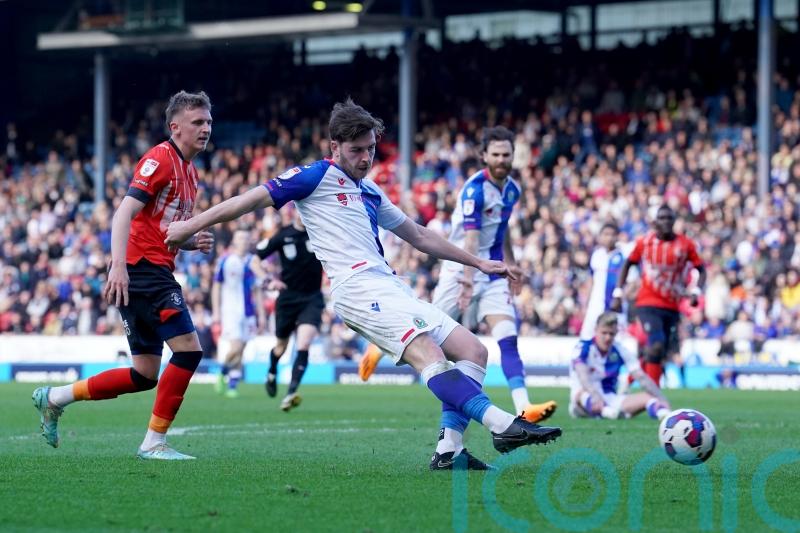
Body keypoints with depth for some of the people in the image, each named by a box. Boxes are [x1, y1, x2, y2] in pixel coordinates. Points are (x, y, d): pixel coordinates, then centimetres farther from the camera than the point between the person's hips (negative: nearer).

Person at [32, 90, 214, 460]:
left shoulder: (189, 171, 19)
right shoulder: (160, 159, -10)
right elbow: (125, 213, -20)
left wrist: (195, 241, 7)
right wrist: (118, 265, -32)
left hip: (154, 274, 10)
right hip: (143, 269, -10)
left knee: (145, 375, 9)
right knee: (189, 349, -15)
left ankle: (53, 398, 21)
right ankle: (154, 442, -10)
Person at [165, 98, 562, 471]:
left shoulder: (370, 193, 27)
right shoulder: (317, 176, 4)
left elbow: (419, 236, 36)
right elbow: (253, 199, 3)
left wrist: (477, 263, 37)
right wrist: (191, 226, 0)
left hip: (390, 287, 10)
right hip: (359, 286, -9)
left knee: (472, 350, 0)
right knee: (429, 354, -29)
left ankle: (449, 450, -14)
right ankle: (502, 424, -47)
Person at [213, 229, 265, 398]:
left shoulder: (253, 262, 8)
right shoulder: (225, 261, -1)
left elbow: (257, 291, 13)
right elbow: (216, 287, 4)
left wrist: (261, 314, 10)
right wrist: (216, 311, -2)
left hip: (248, 312, 3)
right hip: (230, 311, -3)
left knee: (240, 353, 3)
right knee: (236, 348, -15)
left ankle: (232, 385, 10)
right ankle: (222, 374, 10)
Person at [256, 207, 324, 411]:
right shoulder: (283, 236, -9)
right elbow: (255, 257, -3)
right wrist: (268, 280, -17)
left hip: (312, 299, -1)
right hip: (288, 297, 1)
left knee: (303, 345, -20)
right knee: (281, 345, 17)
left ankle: (291, 393, -21)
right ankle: (272, 374, 50)